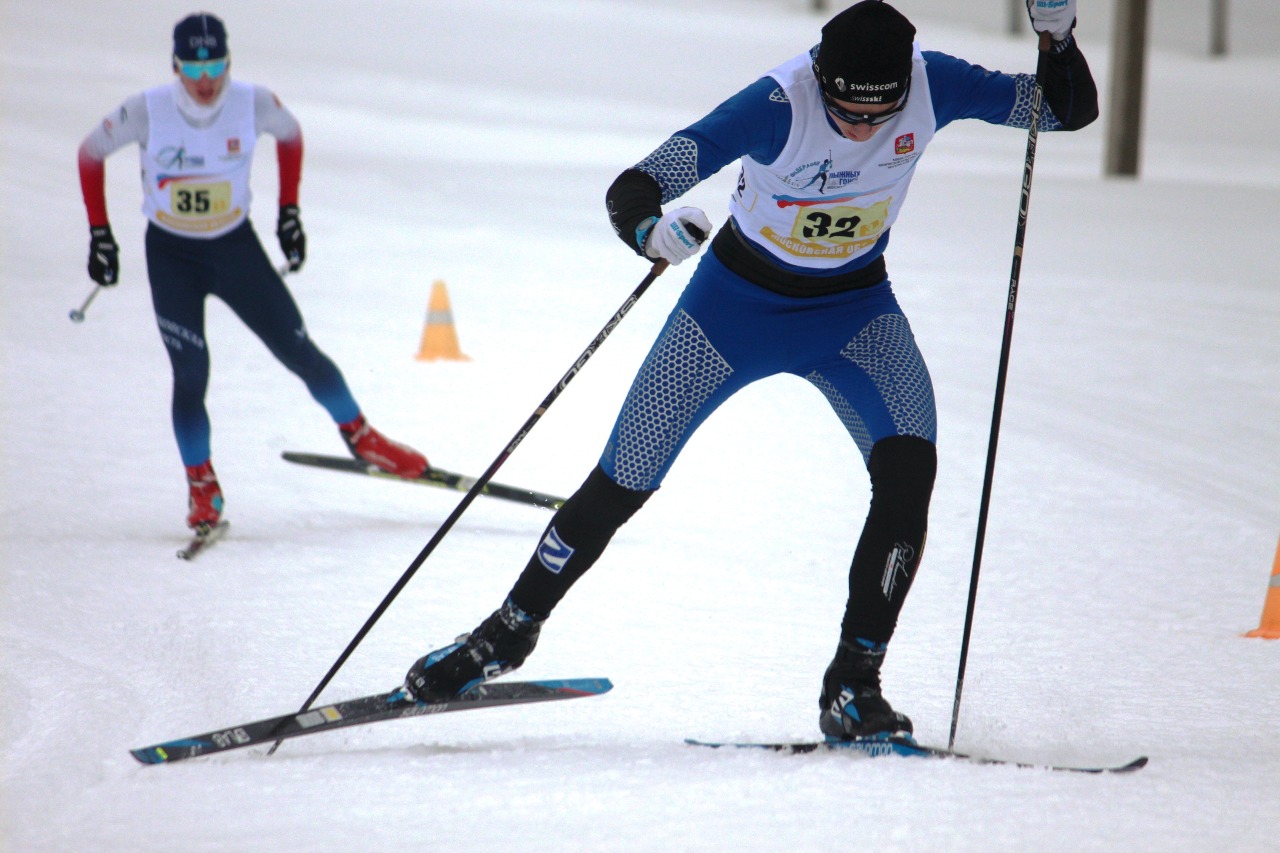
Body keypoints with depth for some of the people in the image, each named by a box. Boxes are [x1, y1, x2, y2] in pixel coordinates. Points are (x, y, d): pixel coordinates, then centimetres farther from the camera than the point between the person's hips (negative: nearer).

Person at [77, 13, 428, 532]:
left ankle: (360, 437, 23)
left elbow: (290, 134, 6)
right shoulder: (147, 112, -21)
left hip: (236, 248, 1)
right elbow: (91, 153, -4)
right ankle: (201, 488, 6)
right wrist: (99, 232, -4)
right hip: (171, 256, -1)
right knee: (191, 373, -11)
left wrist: (289, 210, 5)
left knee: (300, 353, 1)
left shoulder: (253, 105, -17)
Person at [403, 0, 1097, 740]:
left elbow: (1072, 111, -11)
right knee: (621, 485, 2)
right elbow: (630, 192, -36)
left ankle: (853, 686, -14)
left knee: (909, 469, -24)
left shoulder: (933, 86, -22)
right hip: (740, 298, -2)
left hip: (855, 306, 2)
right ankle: (510, 631, 26)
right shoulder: (777, 107, -33)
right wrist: (650, 230, -60)